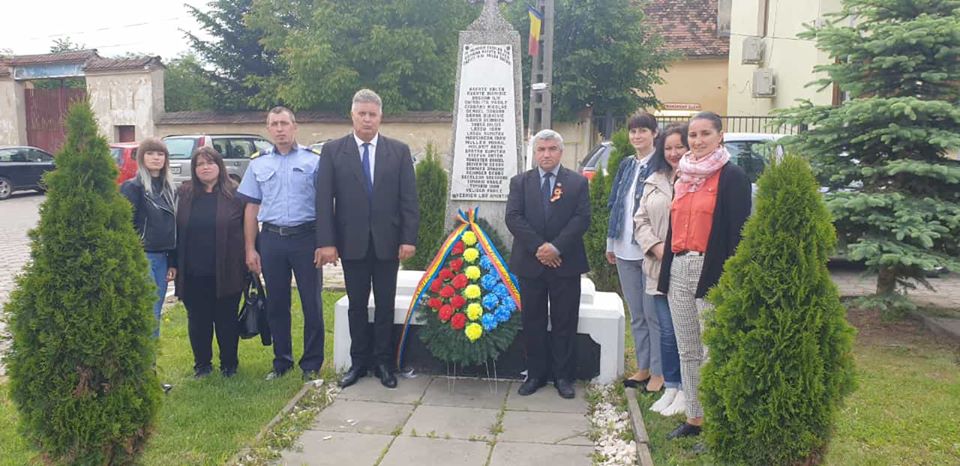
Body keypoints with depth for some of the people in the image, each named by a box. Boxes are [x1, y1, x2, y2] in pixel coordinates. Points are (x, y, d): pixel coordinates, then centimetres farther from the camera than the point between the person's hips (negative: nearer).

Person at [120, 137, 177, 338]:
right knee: (148, 316, -7)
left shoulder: (169, 189, 13)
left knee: (155, 315, 11)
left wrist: (173, 261, 12)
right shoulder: (132, 187, -7)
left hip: (162, 258, 6)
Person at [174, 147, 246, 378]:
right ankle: (202, 364, 27)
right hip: (193, 274, 2)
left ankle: (228, 364, 24)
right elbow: (176, 231, 7)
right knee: (198, 320, 12)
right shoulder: (183, 194, 7)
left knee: (226, 320, 8)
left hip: (225, 273, -2)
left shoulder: (235, 194, 0)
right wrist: (175, 264, 3)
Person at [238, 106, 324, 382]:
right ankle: (281, 361, 25)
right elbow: (252, 208, 11)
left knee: (312, 304, 1)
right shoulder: (258, 164, 11)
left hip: (305, 238, -3)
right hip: (271, 239, 3)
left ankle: (312, 364, 13)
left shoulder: (314, 160, 1)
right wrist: (250, 249, 5)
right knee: (276, 304, 11)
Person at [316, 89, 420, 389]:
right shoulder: (333, 151, 1)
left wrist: (409, 238, -8)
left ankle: (383, 362, 22)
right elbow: (324, 200, -3)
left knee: (385, 305, 9)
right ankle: (359, 362, 24)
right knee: (357, 305, 10)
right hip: (352, 242, 0)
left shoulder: (399, 151, 3)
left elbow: (409, 198, 0)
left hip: (387, 242, 0)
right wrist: (326, 241, -10)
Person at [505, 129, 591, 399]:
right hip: (530, 263, 1)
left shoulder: (577, 182, 4)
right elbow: (513, 218, -4)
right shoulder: (520, 182, 7)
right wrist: (538, 247, -15)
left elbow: (582, 219, -6)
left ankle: (563, 376, 16)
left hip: (565, 263, -1)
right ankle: (535, 374, 19)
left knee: (565, 323, 5)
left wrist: (557, 247, -17)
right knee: (532, 323, 8)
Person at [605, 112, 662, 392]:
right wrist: (611, 244, 13)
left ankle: (658, 372, 13)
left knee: (652, 313, 1)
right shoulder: (626, 166, 12)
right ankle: (643, 367, 25)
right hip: (625, 251, 6)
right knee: (635, 314, 14)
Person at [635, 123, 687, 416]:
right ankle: (670, 387, 24)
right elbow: (641, 221, 11)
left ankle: (685, 390, 17)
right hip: (659, 268, 5)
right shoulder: (653, 181, 13)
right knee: (667, 331, 11)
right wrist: (657, 247, -5)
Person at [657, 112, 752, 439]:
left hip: (711, 272, -7)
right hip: (679, 271, 7)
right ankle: (693, 418, 25)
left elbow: (738, 232, -11)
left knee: (712, 353, -1)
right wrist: (666, 272, 15)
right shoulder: (683, 178, 15)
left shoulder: (732, 177, -6)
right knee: (687, 351, 13)